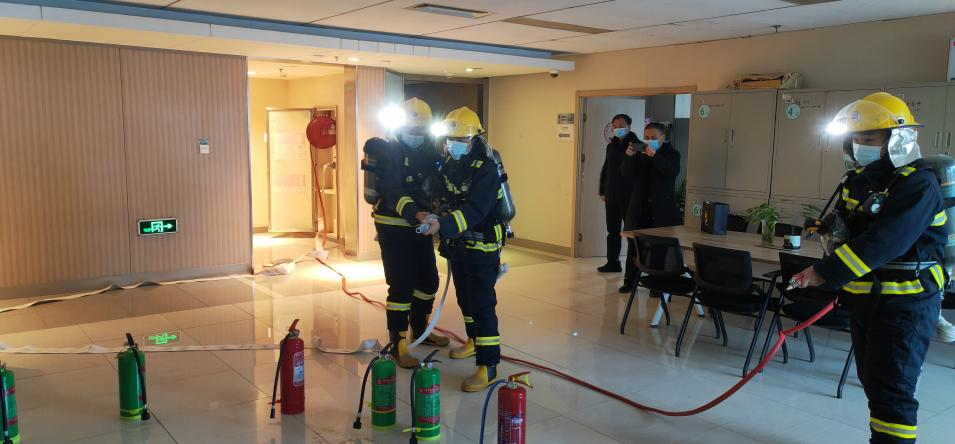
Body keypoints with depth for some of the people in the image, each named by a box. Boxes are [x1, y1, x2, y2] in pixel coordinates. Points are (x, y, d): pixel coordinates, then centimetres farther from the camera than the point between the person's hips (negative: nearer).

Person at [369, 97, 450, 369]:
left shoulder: (430, 151, 7)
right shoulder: (390, 152, -14)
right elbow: (393, 191, -28)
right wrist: (416, 213, -43)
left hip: (420, 226, 7)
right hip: (394, 227, -7)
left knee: (429, 280, 15)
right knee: (401, 285, -8)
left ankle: (420, 331, 36)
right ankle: (397, 345, 2)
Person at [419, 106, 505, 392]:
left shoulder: (485, 169, -20)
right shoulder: (449, 164, 6)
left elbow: (474, 210, -31)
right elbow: (442, 198, 16)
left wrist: (442, 225, -42)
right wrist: (432, 217, -2)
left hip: (482, 246, -8)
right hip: (458, 244, 9)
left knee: (482, 304, -9)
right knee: (464, 297, 22)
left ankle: (489, 365, -5)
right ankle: (474, 341, 43)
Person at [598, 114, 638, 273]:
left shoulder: (637, 145, -6)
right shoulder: (611, 146, 12)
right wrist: (602, 191, 13)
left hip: (629, 196, -6)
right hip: (611, 196, 6)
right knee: (612, 231, 10)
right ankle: (613, 262, 17)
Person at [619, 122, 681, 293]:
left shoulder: (672, 154, 1)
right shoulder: (639, 154, 8)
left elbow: (672, 172, -17)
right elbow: (626, 173, -1)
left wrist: (655, 156, -28)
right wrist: (629, 157, -19)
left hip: (662, 209, -3)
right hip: (640, 207, 3)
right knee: (634, 244, 5)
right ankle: (630, 281, 14)